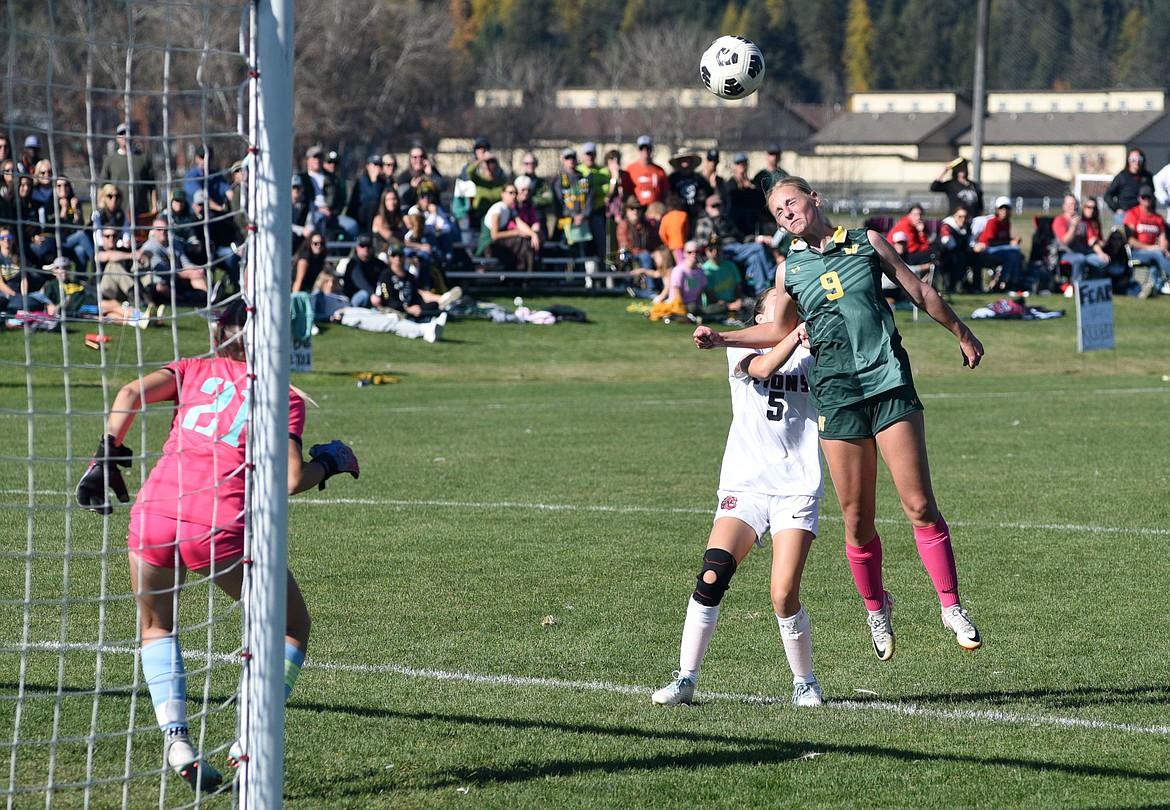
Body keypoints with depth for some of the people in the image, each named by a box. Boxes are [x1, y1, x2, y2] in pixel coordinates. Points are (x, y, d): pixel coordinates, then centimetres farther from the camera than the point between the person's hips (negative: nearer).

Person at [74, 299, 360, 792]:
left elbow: (133, 393, 0)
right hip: (220, 526, -3)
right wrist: (329, 462, 17)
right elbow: (291, 479, -2)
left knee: (157, 626, 28)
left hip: (153, 516, 3)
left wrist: (108, 455, 8)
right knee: (293, 626, 18)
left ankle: (175, 740, 8)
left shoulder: (195, 371, 17)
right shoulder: (283, 398, 10)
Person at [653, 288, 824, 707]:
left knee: (784, 595, -13)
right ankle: (686, 679, -6)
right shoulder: (741, 349, 8)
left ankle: (805, 683, 8)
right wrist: (799, 331, -23)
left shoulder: (811, 355, 14)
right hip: (744, 486, 0)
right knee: (711, 577, -17)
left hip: (797, 489, 0)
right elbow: (763, 367, -14)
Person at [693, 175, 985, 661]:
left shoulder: (867, 242, 7)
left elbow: (920, 292, 16)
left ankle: (951, 606, 0)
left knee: (919, 505, -8)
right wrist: (722, 339, 12)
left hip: (891, 383, -1)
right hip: (837, 396, 1)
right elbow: (779, 330, 23)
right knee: (857, 519, -1)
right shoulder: (790, 270, 10)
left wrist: (962, 334, 24)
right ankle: (875, 609, 19)